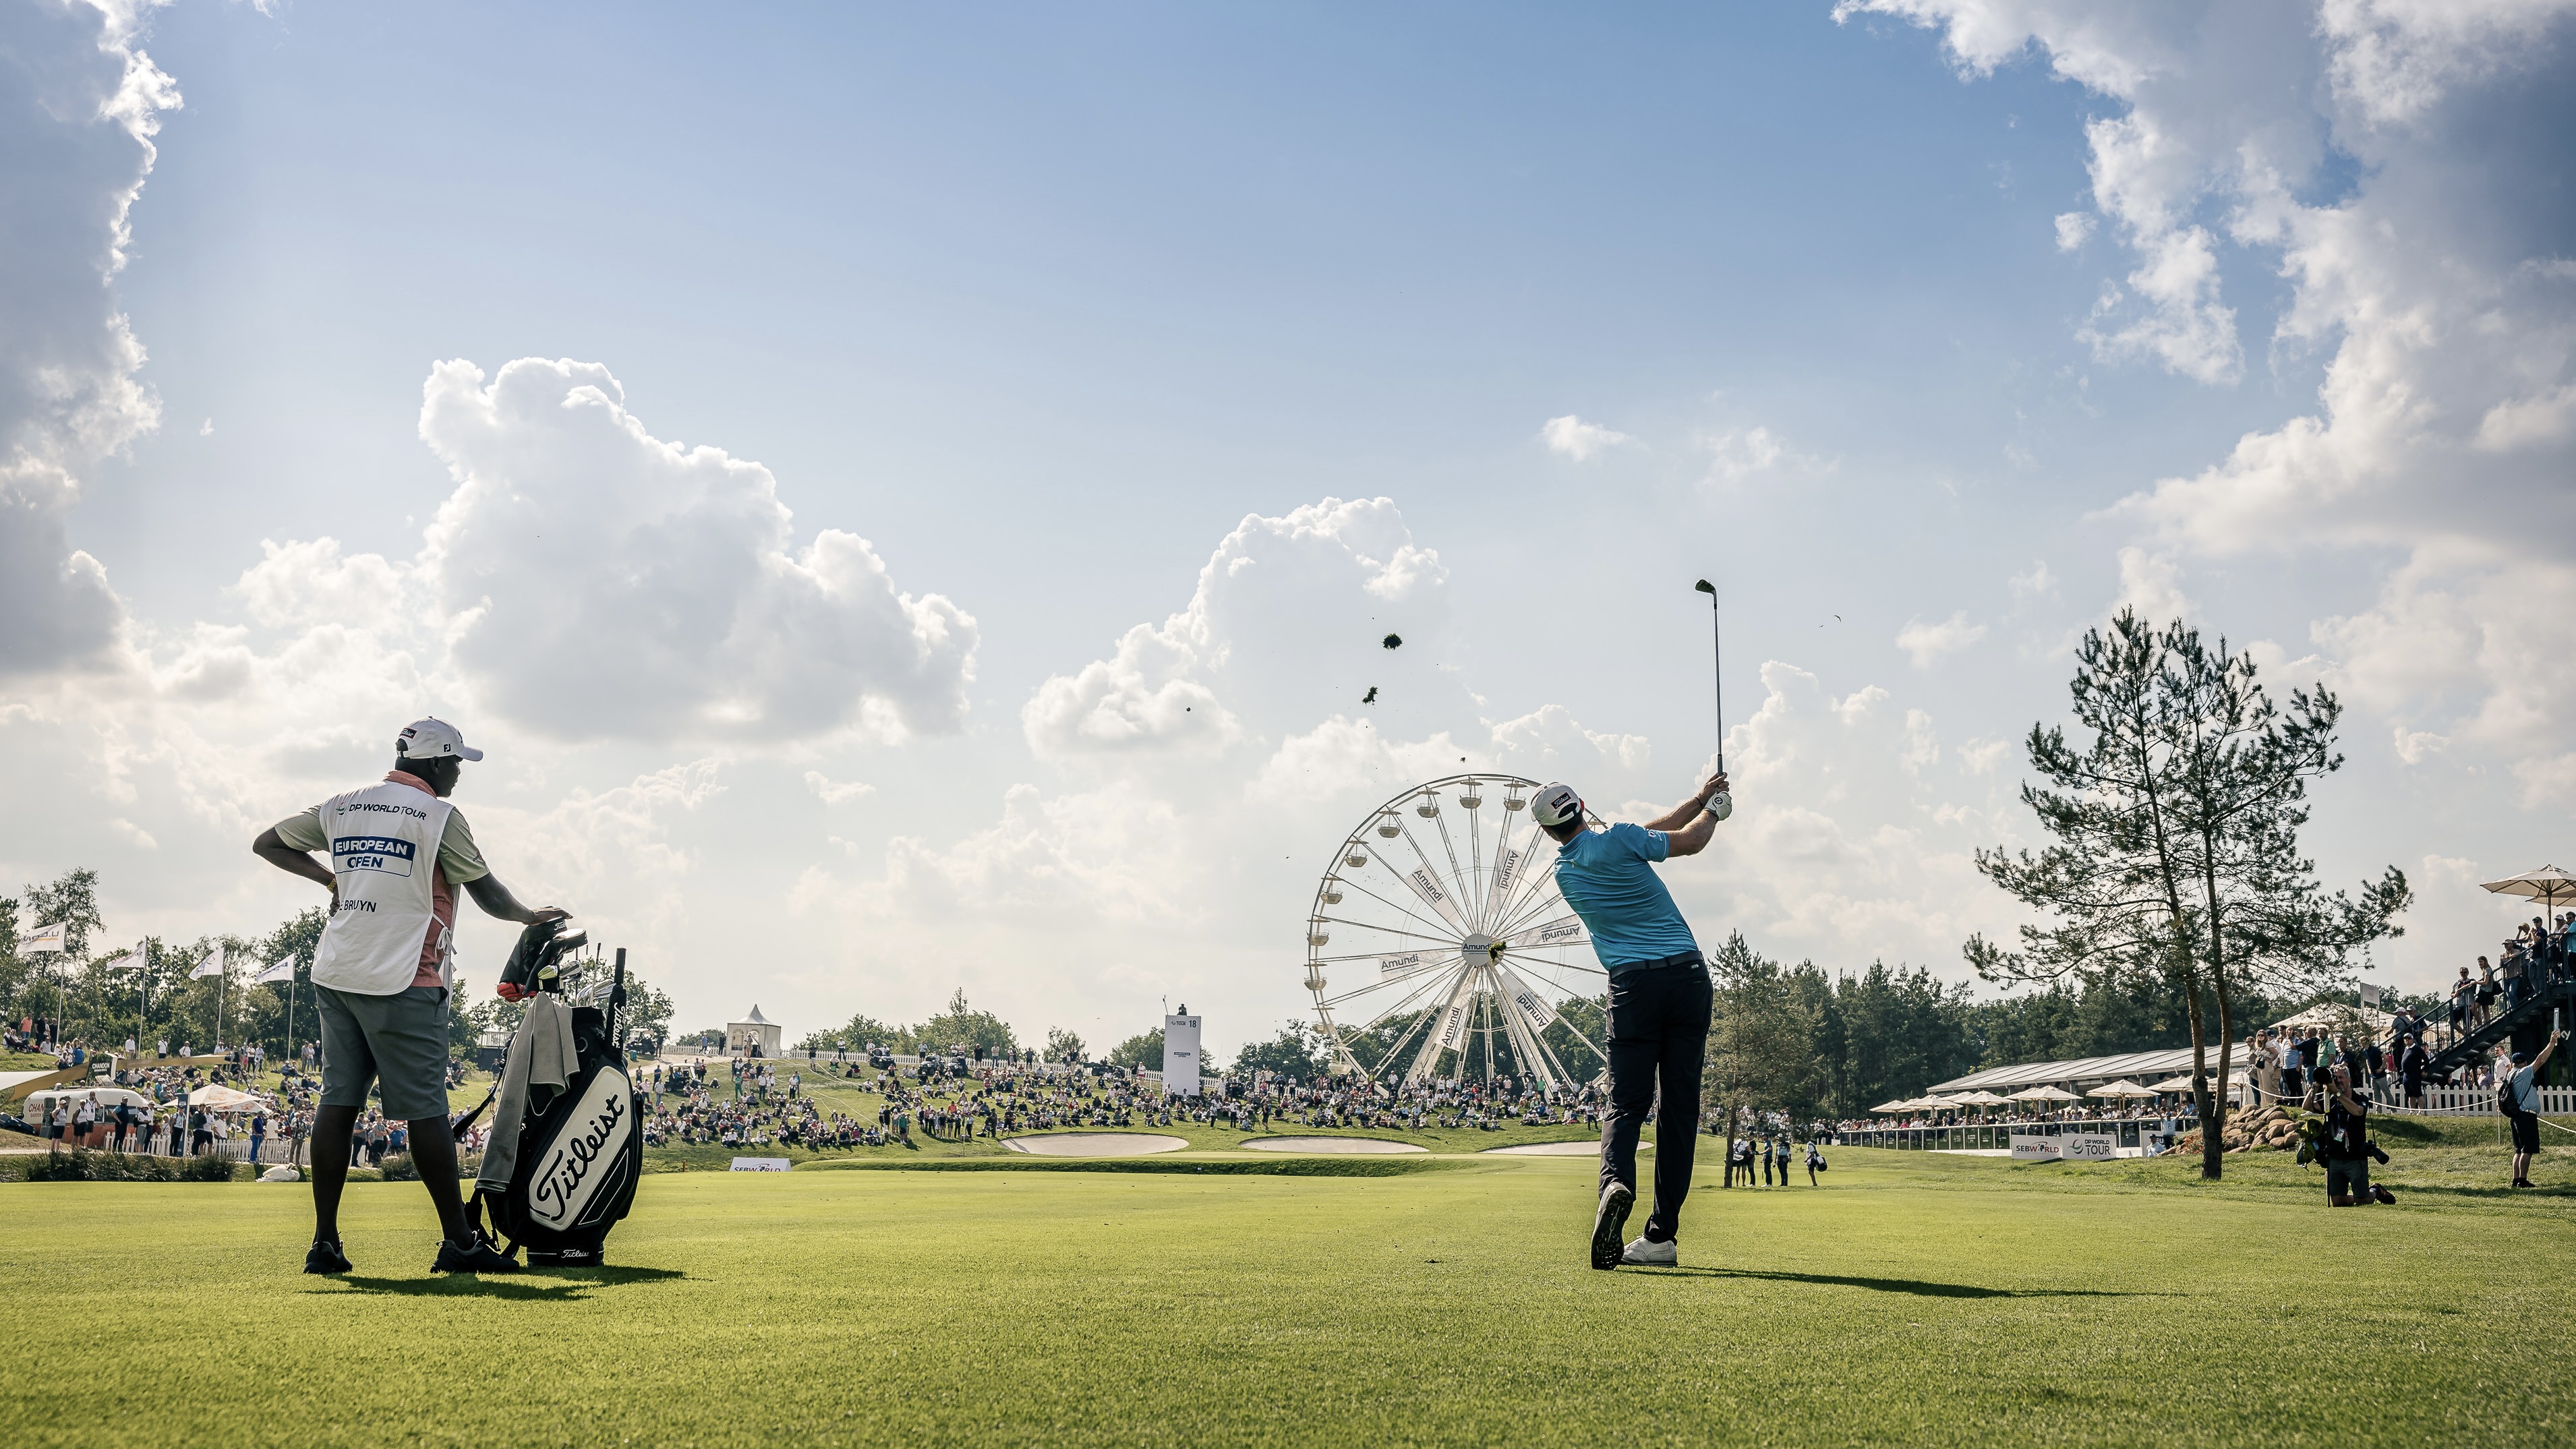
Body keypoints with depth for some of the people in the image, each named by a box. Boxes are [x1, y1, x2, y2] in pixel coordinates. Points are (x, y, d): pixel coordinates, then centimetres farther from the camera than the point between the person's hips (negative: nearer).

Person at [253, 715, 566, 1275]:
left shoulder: (342, 808, 10)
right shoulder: (439, 817, -7)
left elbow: (266, 843, 21)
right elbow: (489, 895, 0)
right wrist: (532, 916, 17)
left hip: (336, 976, 6)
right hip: (403, 983, -6)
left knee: (338, 1103, 8)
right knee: (426, 1110, -3)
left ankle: (324, 1243, 8)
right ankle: (458, 1242, 2)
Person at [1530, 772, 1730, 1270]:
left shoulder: (1564, 872, 11)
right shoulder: (1617, 840, -2)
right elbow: (1689, 841, 12)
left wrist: (1697, 799, 27)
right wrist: (1713, 808, 31)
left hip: (1634, 984, 1)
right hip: (1688, 973, -1)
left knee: (1627, 1104, 3)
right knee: (1679, 1108, 4)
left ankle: (1616, 1183, -29)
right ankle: (1663, 1235, 4)